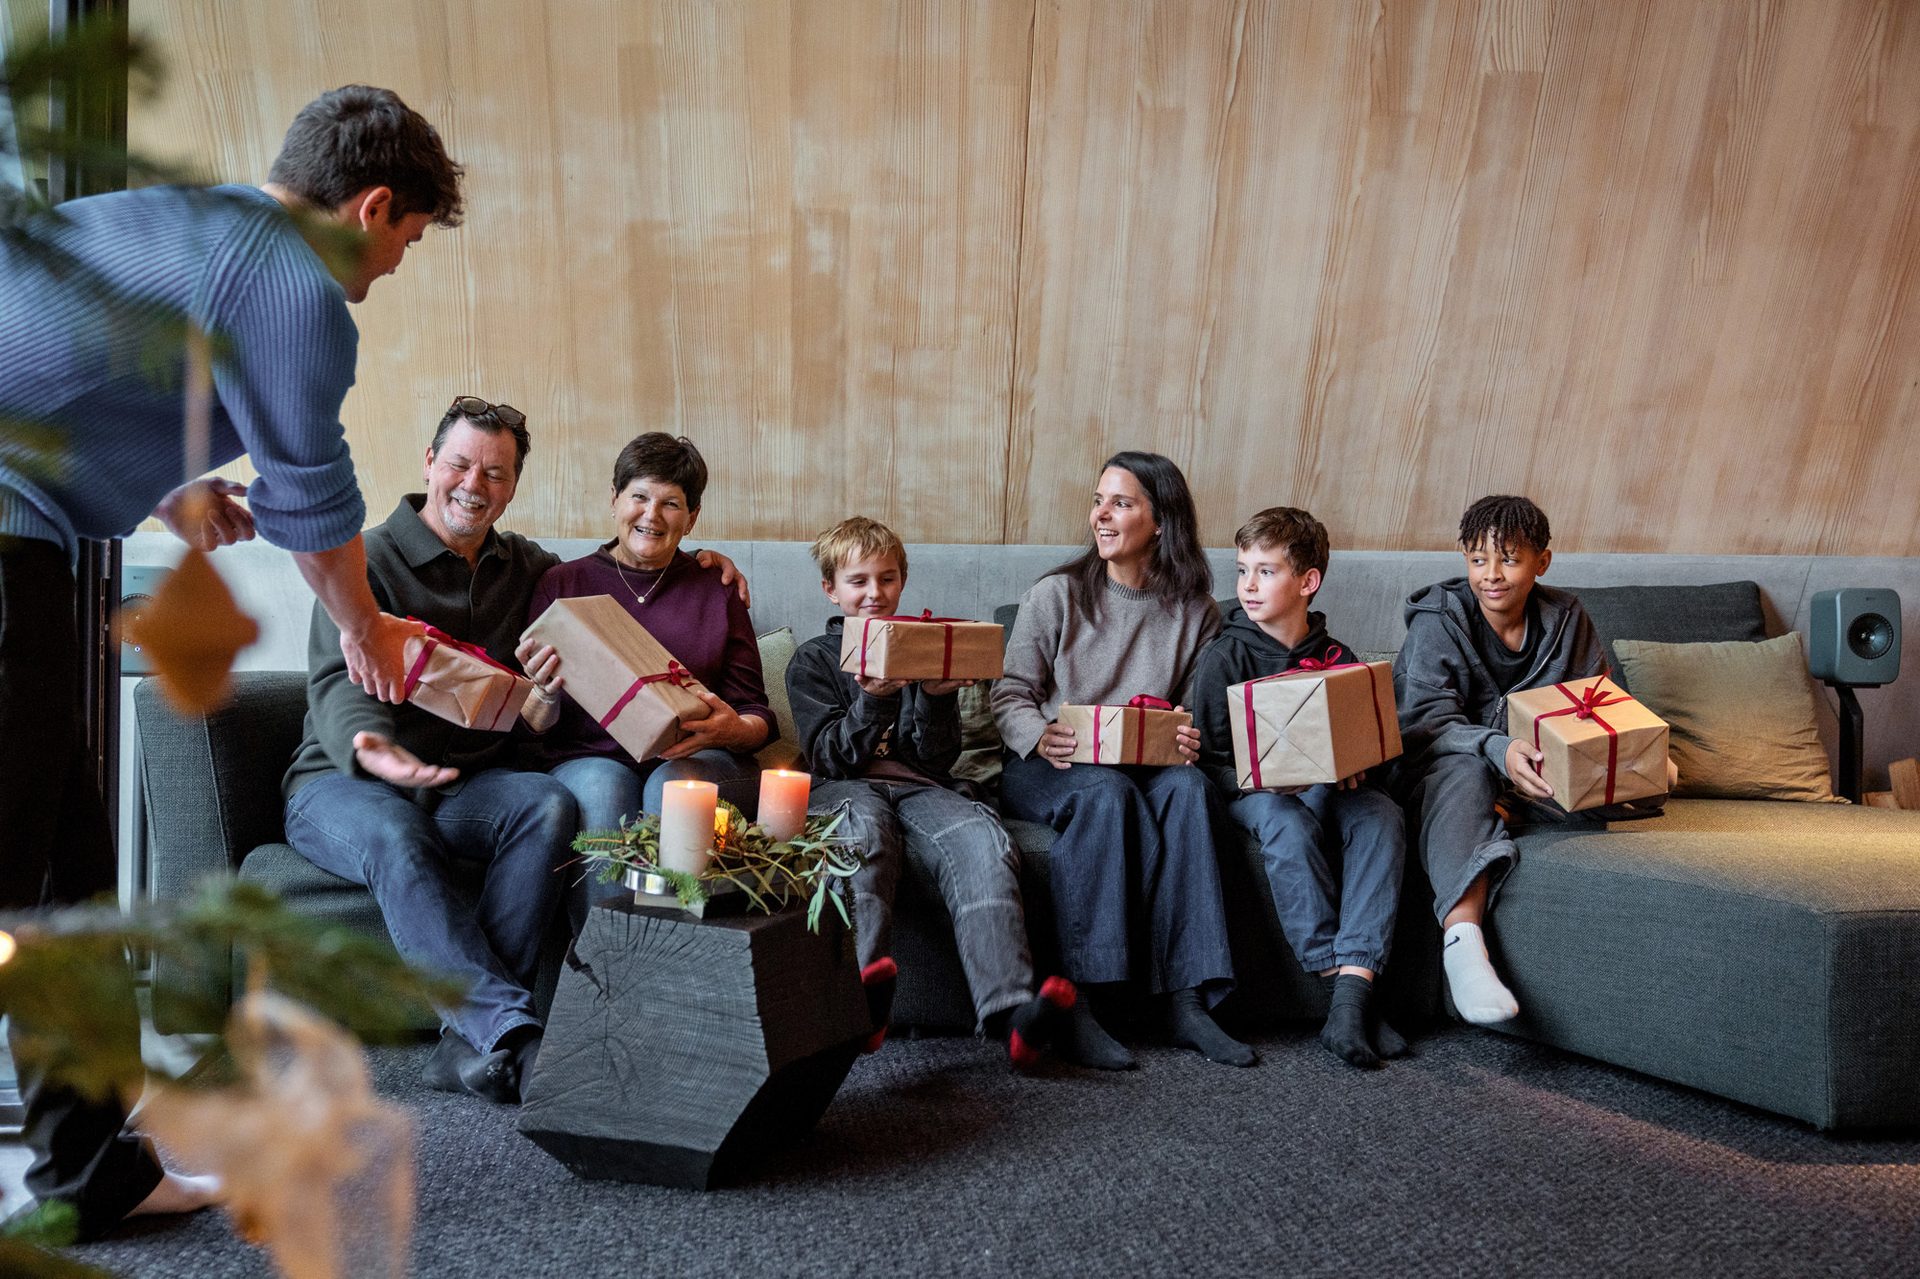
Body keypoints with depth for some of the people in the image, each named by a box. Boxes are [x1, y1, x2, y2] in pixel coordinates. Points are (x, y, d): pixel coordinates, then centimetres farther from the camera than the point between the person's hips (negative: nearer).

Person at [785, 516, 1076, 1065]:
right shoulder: (813, 660, 16)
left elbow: (939, 758, 10)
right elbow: (831, 758, 2)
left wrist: (937, 699, -10)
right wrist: (874, 700, -15)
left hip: (921, 788, 2)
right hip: (847, 788, -1)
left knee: (982, 838, -32)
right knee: (864, 827, -39)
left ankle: (1010, 1013, -47)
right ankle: (863, 987, -58)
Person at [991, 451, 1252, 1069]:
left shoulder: (1194, 612, 9)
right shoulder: (1056, 594, 2)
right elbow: (1010, 694, 2)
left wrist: (1192, 741, -11)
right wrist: (1040, 738, -20)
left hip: (1148, 766, 2)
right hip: (1044, 768, -2)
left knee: (1189, 787, -32)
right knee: (1106, 791, -36)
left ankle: (1187, 999, -33)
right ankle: (1076, 1001, -37)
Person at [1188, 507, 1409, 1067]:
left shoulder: (1337, 658, 9)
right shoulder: (1225, 658, -2)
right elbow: (1211, 761, -5)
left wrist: (1352, 765, -9)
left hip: (1326, 789, 3)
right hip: (1249, 790, -3)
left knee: (1381, 814, -29)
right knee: (1290, 824, -36)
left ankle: (1354, 989, -37)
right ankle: (1338, 984, -32)